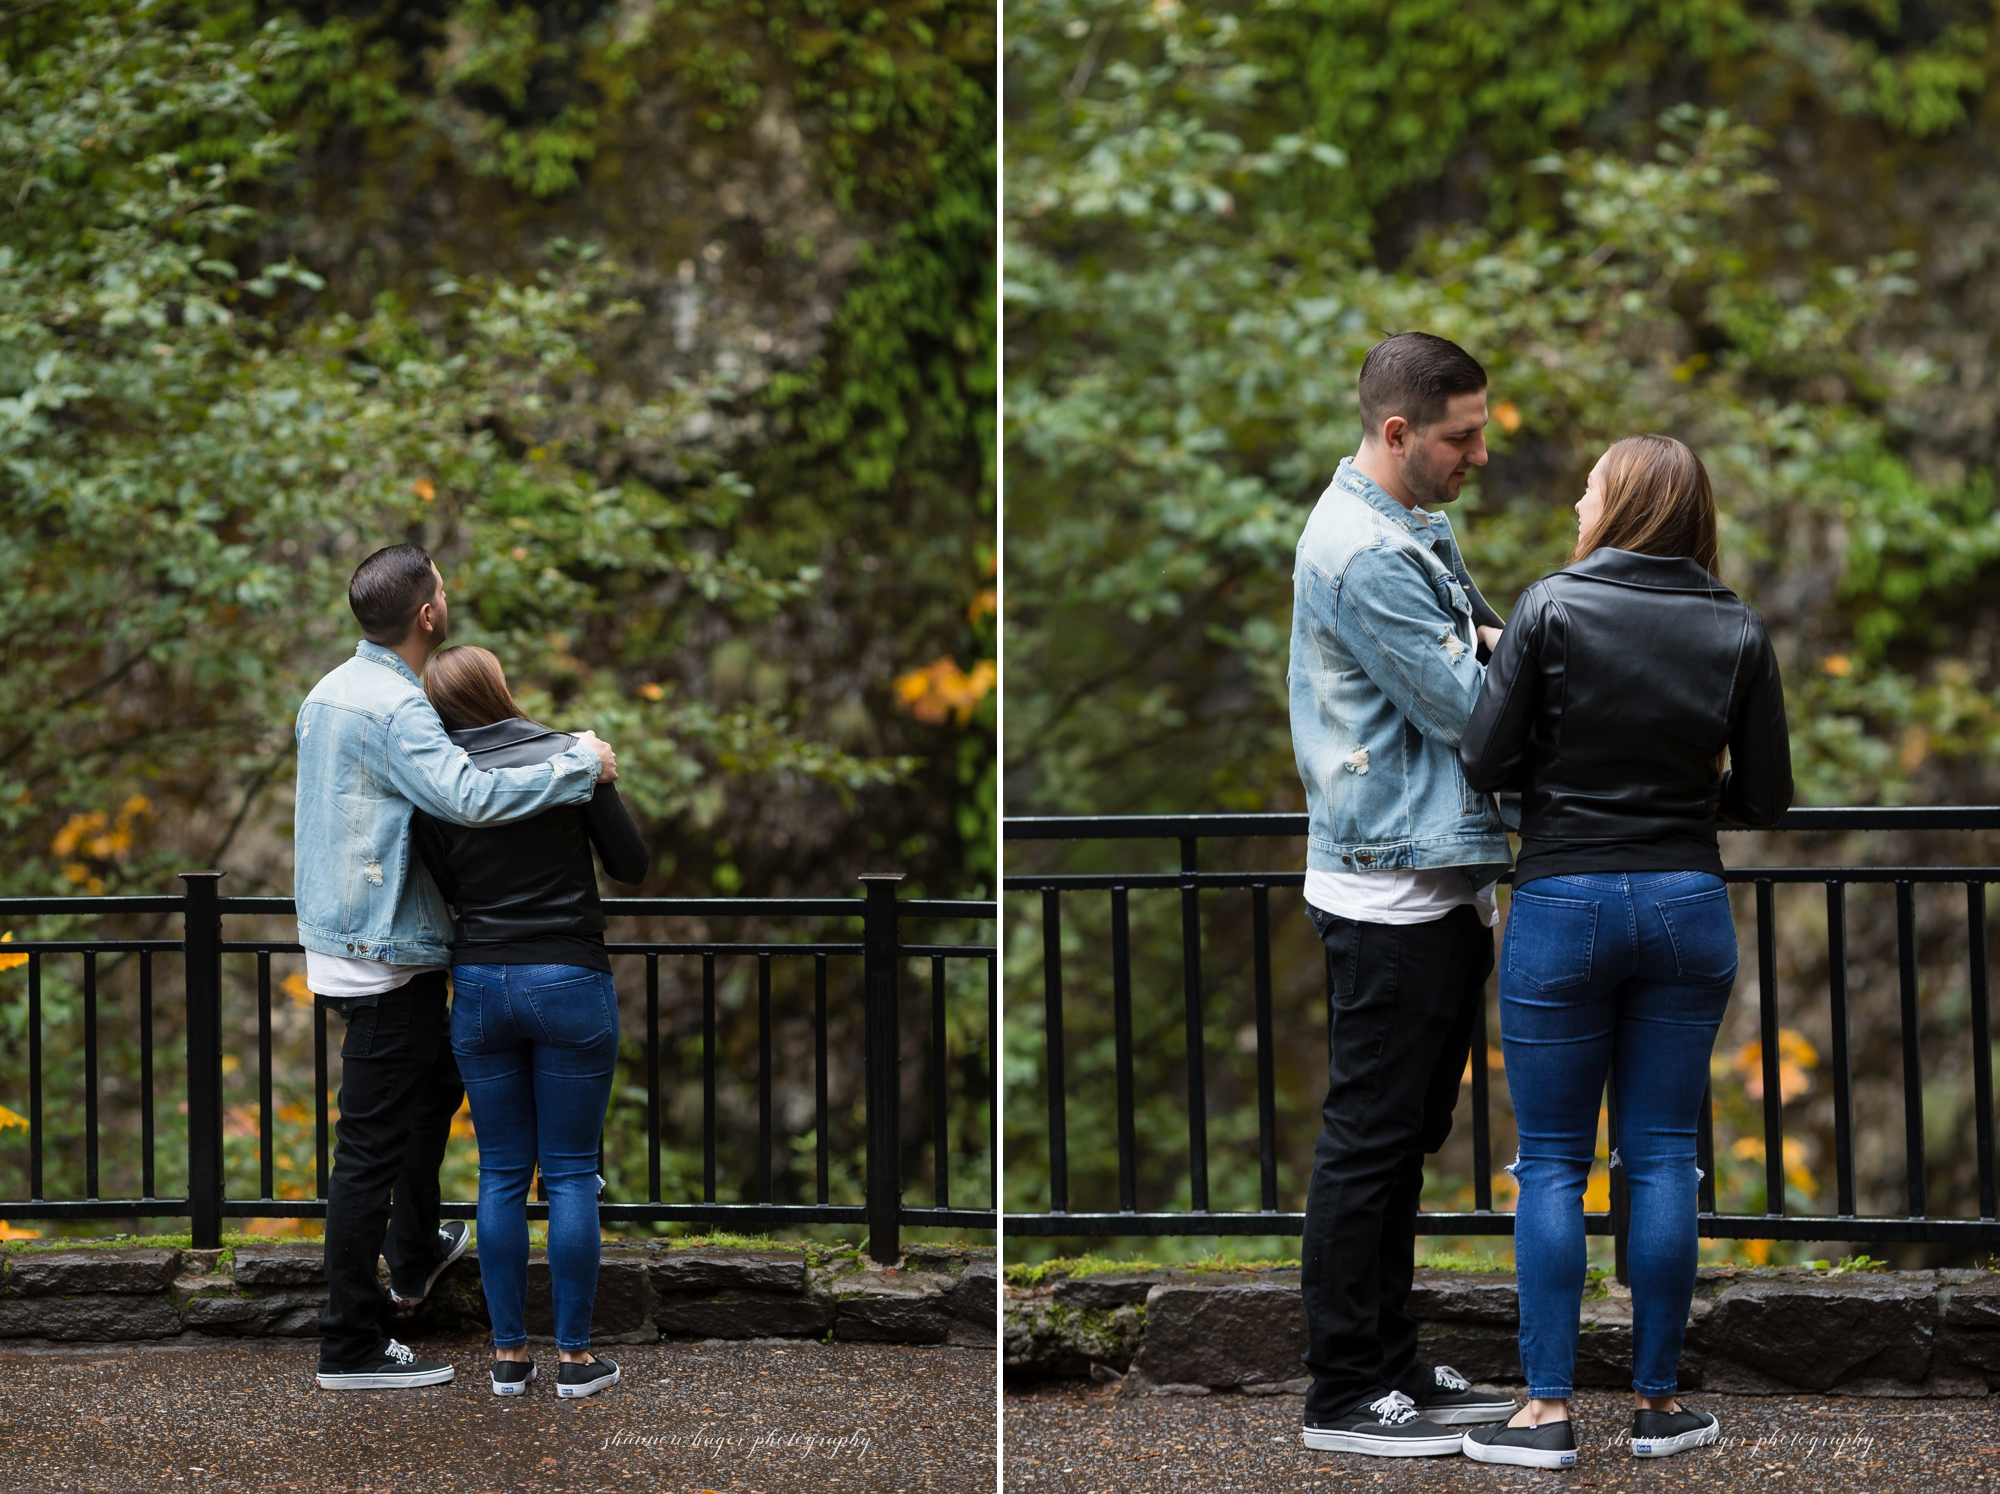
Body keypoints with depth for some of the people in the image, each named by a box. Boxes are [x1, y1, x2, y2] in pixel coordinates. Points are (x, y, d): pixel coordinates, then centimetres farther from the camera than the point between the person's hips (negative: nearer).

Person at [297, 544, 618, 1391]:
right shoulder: (396, 708, -22)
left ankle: (414, 1256, 45)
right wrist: (581, 766, -25)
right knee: (372, 1145, -4)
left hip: (342, 939, 10)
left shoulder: (330, 693, 10)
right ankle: (350, 1346, 0)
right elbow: (469, 798, -36)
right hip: (385, 953, -10)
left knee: (435, 1084, 30)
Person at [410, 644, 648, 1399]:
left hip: (481, 987, 2)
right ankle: (575, 1357, 6)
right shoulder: (571, 757, -7)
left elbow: (442, 887, 8)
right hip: (570, 982, -2)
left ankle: (508, 1355, 11)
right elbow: (632, 864, 0)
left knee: (501, 1174, 10)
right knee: (571, 1174, 4)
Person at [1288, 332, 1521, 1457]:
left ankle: (1394, 1364, 24)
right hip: (1391, 891, -10)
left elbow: (1482, 666, 16)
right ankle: (1345, 1394, 4)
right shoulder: (1365, 552, -19)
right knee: (1369, 1142, -3)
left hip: (1444, 884, 10)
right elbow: (1467, 707, -19)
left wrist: (1497, 644, -6)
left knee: (1407, 1137, 15)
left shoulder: (1421, 530, 14)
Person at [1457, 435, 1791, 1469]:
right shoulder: (1737, 632, 1)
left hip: (1562, 904, -3)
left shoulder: (1552, 608, -9)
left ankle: (1547, 1410, 4)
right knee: (1662, 1158, 9)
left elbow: (1484, 762, -9)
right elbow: (1766, 800, 3)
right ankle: (1658, 1402, 13)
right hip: (1687, 905, 3)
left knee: (1552, 1162, 4)